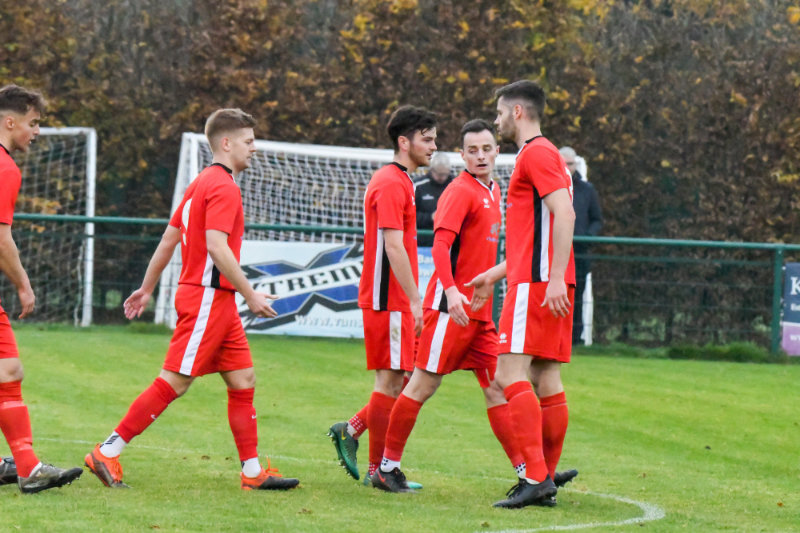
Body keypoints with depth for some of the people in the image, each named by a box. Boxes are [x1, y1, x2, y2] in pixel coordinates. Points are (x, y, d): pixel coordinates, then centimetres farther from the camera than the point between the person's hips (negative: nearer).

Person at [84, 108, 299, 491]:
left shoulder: (202, 183, 18)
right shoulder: (223, 186, -13)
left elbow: (169, 238, 21)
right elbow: (216, 246, -23)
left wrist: (147, 288, 26)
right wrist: (250, 295, -19)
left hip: (218, 302, 10)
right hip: (207, 298, -10)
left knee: (243, 380, 8)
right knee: (173, 383, -9)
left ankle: (253, 472, 9)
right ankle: (107, 454, -6)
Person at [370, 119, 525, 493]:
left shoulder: (493, 192, 17)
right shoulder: (460, 192, -10)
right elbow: (440, 244, -21)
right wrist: (451, 290, -33)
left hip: (479, 311, 8)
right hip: (450, 307, -8)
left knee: (497, 387, 4)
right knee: (424, 384, -4)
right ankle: (387, 467, 5)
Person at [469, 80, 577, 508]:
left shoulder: (535, 153, -8)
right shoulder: (542, 155, 24)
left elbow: (564, 214, -20)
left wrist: (554, 278, -25)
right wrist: (496, 273, 34)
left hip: (535, 282, -10)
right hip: (546, 283, 10)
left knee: (511, 374, -15)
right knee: (545, 380, 8)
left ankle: (535, 477, -21)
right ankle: (545, 479, 9)